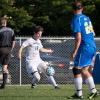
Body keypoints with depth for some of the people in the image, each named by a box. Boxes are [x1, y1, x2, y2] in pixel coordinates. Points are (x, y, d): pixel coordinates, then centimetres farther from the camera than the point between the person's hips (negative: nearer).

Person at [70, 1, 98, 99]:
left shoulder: (76, 20, -12)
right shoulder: (86, 18, 12)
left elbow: (78, 38, -18)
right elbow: (93, 33, 20)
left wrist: (74, 51, -15)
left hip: (84, 47, -8)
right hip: (92, 46, 8)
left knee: (77, 70, 0)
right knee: (84, 70, 16)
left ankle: (79, 93, 1)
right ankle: (93, 90, 15)